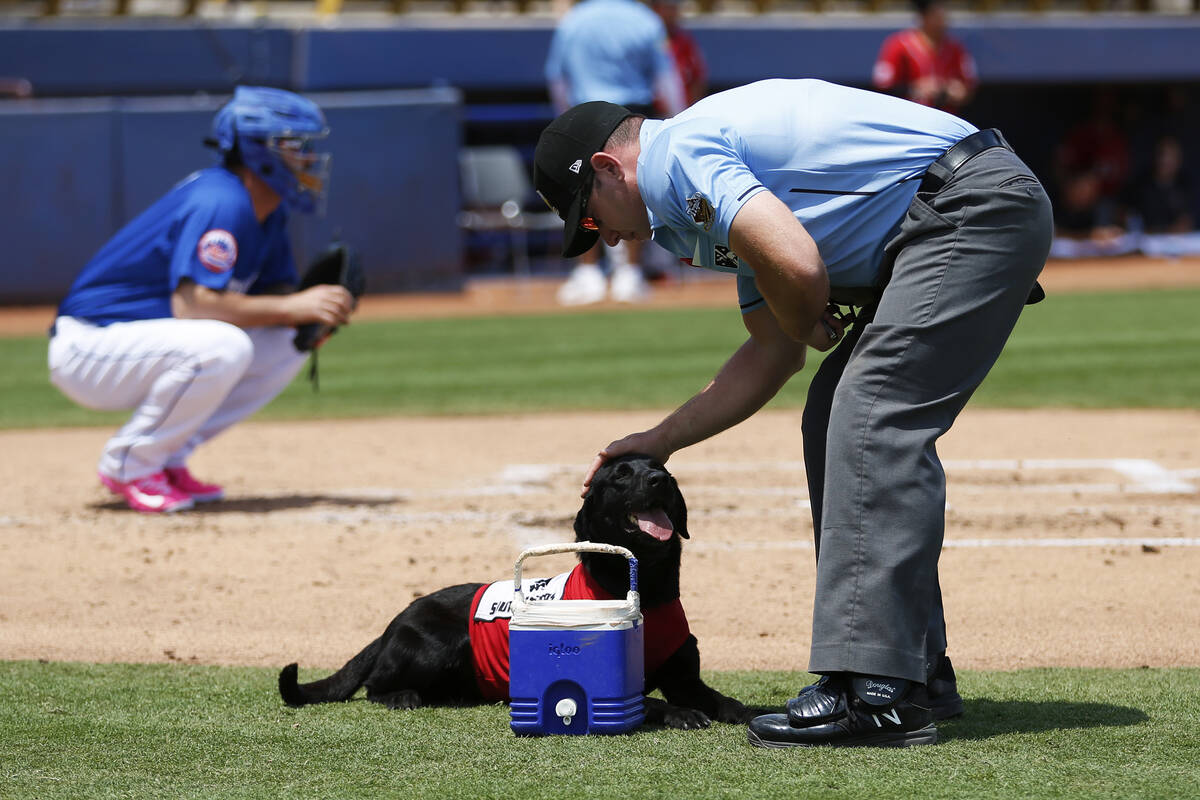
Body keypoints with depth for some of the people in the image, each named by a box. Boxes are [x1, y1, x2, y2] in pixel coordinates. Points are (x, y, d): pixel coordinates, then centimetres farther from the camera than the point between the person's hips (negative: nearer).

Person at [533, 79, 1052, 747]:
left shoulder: (673, 157, -8)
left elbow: (798, 267, -23)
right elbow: (773, 355, 28)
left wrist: (809, 327, 0)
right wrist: (662, 440, 33)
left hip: (975, 202, -11)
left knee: (871, 421, -17)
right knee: (841, 423, 14)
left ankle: (878, 694, -24)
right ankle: (919, 677, 15)